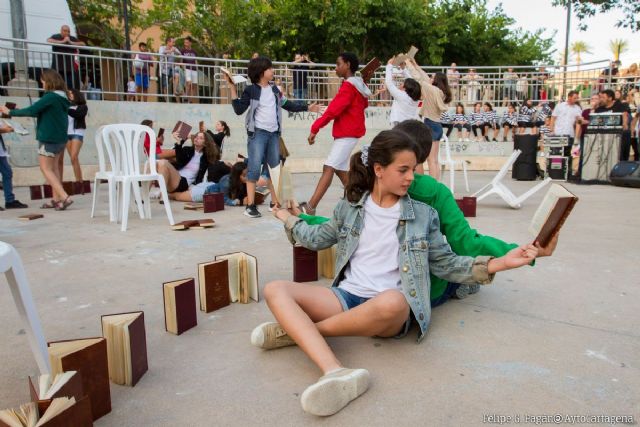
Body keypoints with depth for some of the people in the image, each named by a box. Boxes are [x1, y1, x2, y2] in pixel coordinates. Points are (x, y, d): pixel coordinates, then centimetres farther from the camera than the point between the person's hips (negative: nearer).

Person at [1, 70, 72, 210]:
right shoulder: (62, 98, 10)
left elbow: (31, 110, -18)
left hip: (49, 138, -8)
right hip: (61, 138, 8)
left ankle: (64, 197, -13)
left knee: (46, 169, -2)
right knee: (53, 167, 13)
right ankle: (56, 199, 13)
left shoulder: (50, 97, -16)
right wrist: (19, 111, 15)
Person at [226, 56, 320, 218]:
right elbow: (239, 110, -8)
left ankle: (275, 203, 18)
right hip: (257, 133, -6)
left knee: (274, 167, 9)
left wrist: (307, 107, 22)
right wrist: (232, 89, -14)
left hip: (274, 133, 6)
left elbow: (287, 104, 23)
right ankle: (250, 205, -6)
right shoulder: (251, 90, -3)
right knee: (255, 167, -10)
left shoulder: (274, 89, 14)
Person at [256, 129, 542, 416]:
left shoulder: (423, 215, 7)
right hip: (347, 296, 3)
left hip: (391, 307, -2)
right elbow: (318, 239, 28)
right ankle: (336, 373, -43)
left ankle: (296, 329, -18)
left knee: (392, 301, -41)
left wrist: (500, 263, 2)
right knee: (276, 290, -21)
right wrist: (287, 218, 33)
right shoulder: (349, 208, 11)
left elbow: (446, 265, 11)